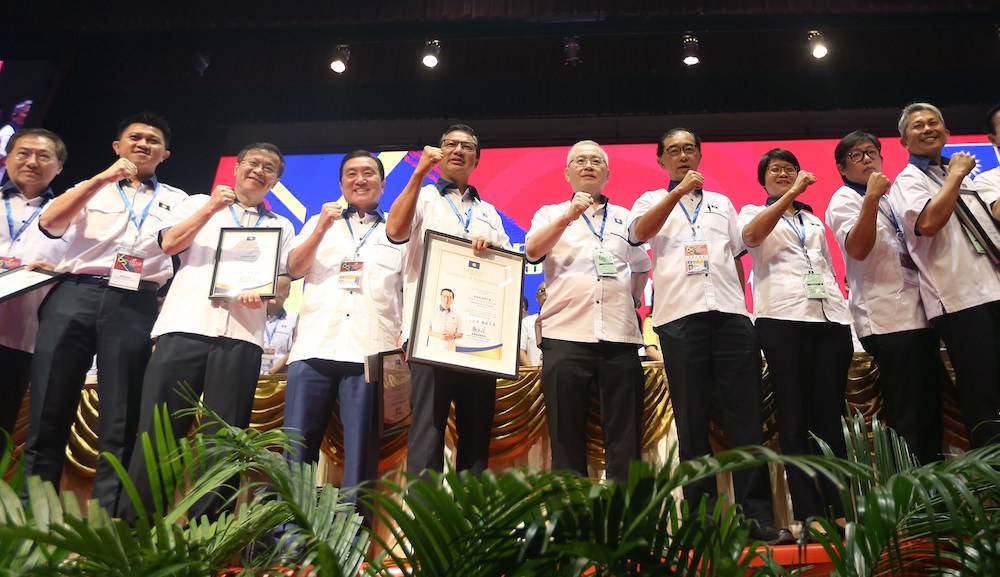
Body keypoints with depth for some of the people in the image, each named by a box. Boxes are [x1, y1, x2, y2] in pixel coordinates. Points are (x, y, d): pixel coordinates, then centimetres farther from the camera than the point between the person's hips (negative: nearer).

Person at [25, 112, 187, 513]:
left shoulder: (177, 200, 21)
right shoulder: (90, 189, 20)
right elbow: (48, 223, 1)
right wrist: (102, 178, -6)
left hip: (134, 306, 0)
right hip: (75, 294, 1)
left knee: (120, 422, -2)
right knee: (49, 411, -3)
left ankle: (107, 518, 1)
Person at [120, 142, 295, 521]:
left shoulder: (281, 227, 21)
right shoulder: (200, 203, 19)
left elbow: (285, 279, 12)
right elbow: (169, 243, 4)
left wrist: (265, 294, -9)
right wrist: (210, 208, -5)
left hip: (241, 335, 1)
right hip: (185, 325, -1)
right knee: (157, 428, -3)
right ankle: (133, 520, 5)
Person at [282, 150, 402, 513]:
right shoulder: (320, 222, 22)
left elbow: (411, 291, 13)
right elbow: (294, 269, 9)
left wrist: (405, 341, -1)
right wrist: (321, 228, -6)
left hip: (370, 353, -1)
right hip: (314, 347, 2)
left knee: (361, 449, -1)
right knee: (296, 446, -1)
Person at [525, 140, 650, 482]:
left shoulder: (626, 218, 21)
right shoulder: (551, 214, 15)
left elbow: (643, 270, 27)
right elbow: (533, 251, -5)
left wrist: (628, 300, 13)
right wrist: (568, 216, -16)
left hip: (620, 337, 2)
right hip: (566, 334, -2)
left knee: (625, 436, 1)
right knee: (567, 434, 0)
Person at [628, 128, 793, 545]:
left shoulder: (722, 203, 24)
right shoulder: (652, 201, 17)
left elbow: (737, 257, 22)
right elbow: (641, 232, -5)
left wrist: (742, 304, 10)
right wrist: (679, 191, -10)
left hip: (730, 313, 2)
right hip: (680, 315, -2)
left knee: (745, 418, -4)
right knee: (692, 420, -1)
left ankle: (757, 517, 0)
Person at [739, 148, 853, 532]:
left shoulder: (814, 220, 28)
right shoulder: (753, 212, 15)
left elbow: (829, 270, 25)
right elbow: (751, 235, -10)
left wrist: (843, 313, 13)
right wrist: (791, 194, -14)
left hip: (831, 316, 4)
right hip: (782, 317, -4)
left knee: (831, 414, 0)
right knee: (794, 416, -7)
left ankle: (841, 509, 2)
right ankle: (809, 512, -6)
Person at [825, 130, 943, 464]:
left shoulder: (888, 198, 22)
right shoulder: (844, 200, 0)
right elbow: (857, 249, -18)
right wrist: (871, 199, -24)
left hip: (918, 311, 8)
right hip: (887, 319, -8)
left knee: (931, 409, 8)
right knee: (905, 418, -9)